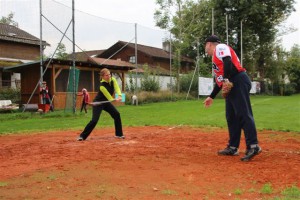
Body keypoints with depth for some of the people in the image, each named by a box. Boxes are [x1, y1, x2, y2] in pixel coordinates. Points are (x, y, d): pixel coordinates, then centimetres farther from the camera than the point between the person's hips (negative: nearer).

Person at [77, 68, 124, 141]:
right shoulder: (102, 86, -30)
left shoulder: (113, 80, -11)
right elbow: (110, 98, -28)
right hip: (98, 102, -7)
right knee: (94, 120, -17)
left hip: (106, 102, 7)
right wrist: (116, 99, -41)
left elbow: (117, 88, -25)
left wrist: (119, 96, -41)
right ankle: (82, 136, -5)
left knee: (117, 114, 1)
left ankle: (119, 134, 13)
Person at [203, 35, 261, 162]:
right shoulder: (216, 57, 30)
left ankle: (253, 146, -18)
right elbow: (219, 80, 32)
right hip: (230, 86, 10)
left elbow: (228, 61, -18)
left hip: (239, 82, -10)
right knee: (231, 117, 10)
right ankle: (233, 147, 14)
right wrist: (211, 97, 34)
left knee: (243, 114, -15)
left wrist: (226, 79, -27)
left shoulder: (220, 47, 3)